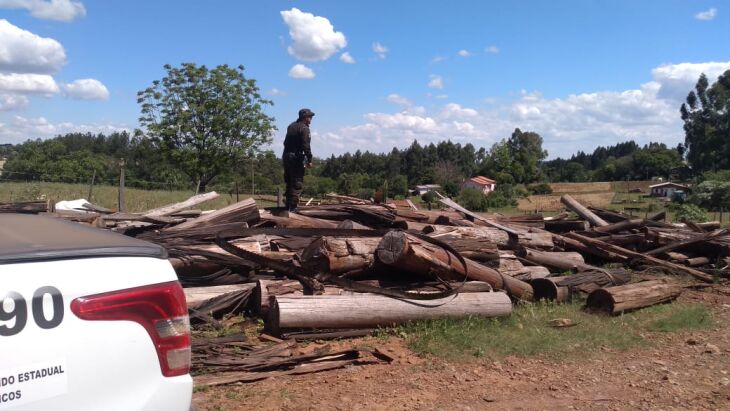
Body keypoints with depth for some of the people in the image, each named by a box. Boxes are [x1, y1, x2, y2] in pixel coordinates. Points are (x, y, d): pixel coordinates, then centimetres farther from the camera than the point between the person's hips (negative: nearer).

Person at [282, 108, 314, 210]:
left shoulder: (291, 126, 17)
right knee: (298, 184, -6)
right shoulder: (304, 128, -11)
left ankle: (288, 207, 19)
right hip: (296, 158, -9)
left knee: (289, 183, 16)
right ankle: (292, 208, -11)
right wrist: (309, 160, -16)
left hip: (286, 157, 9)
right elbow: (306, 146, -19)